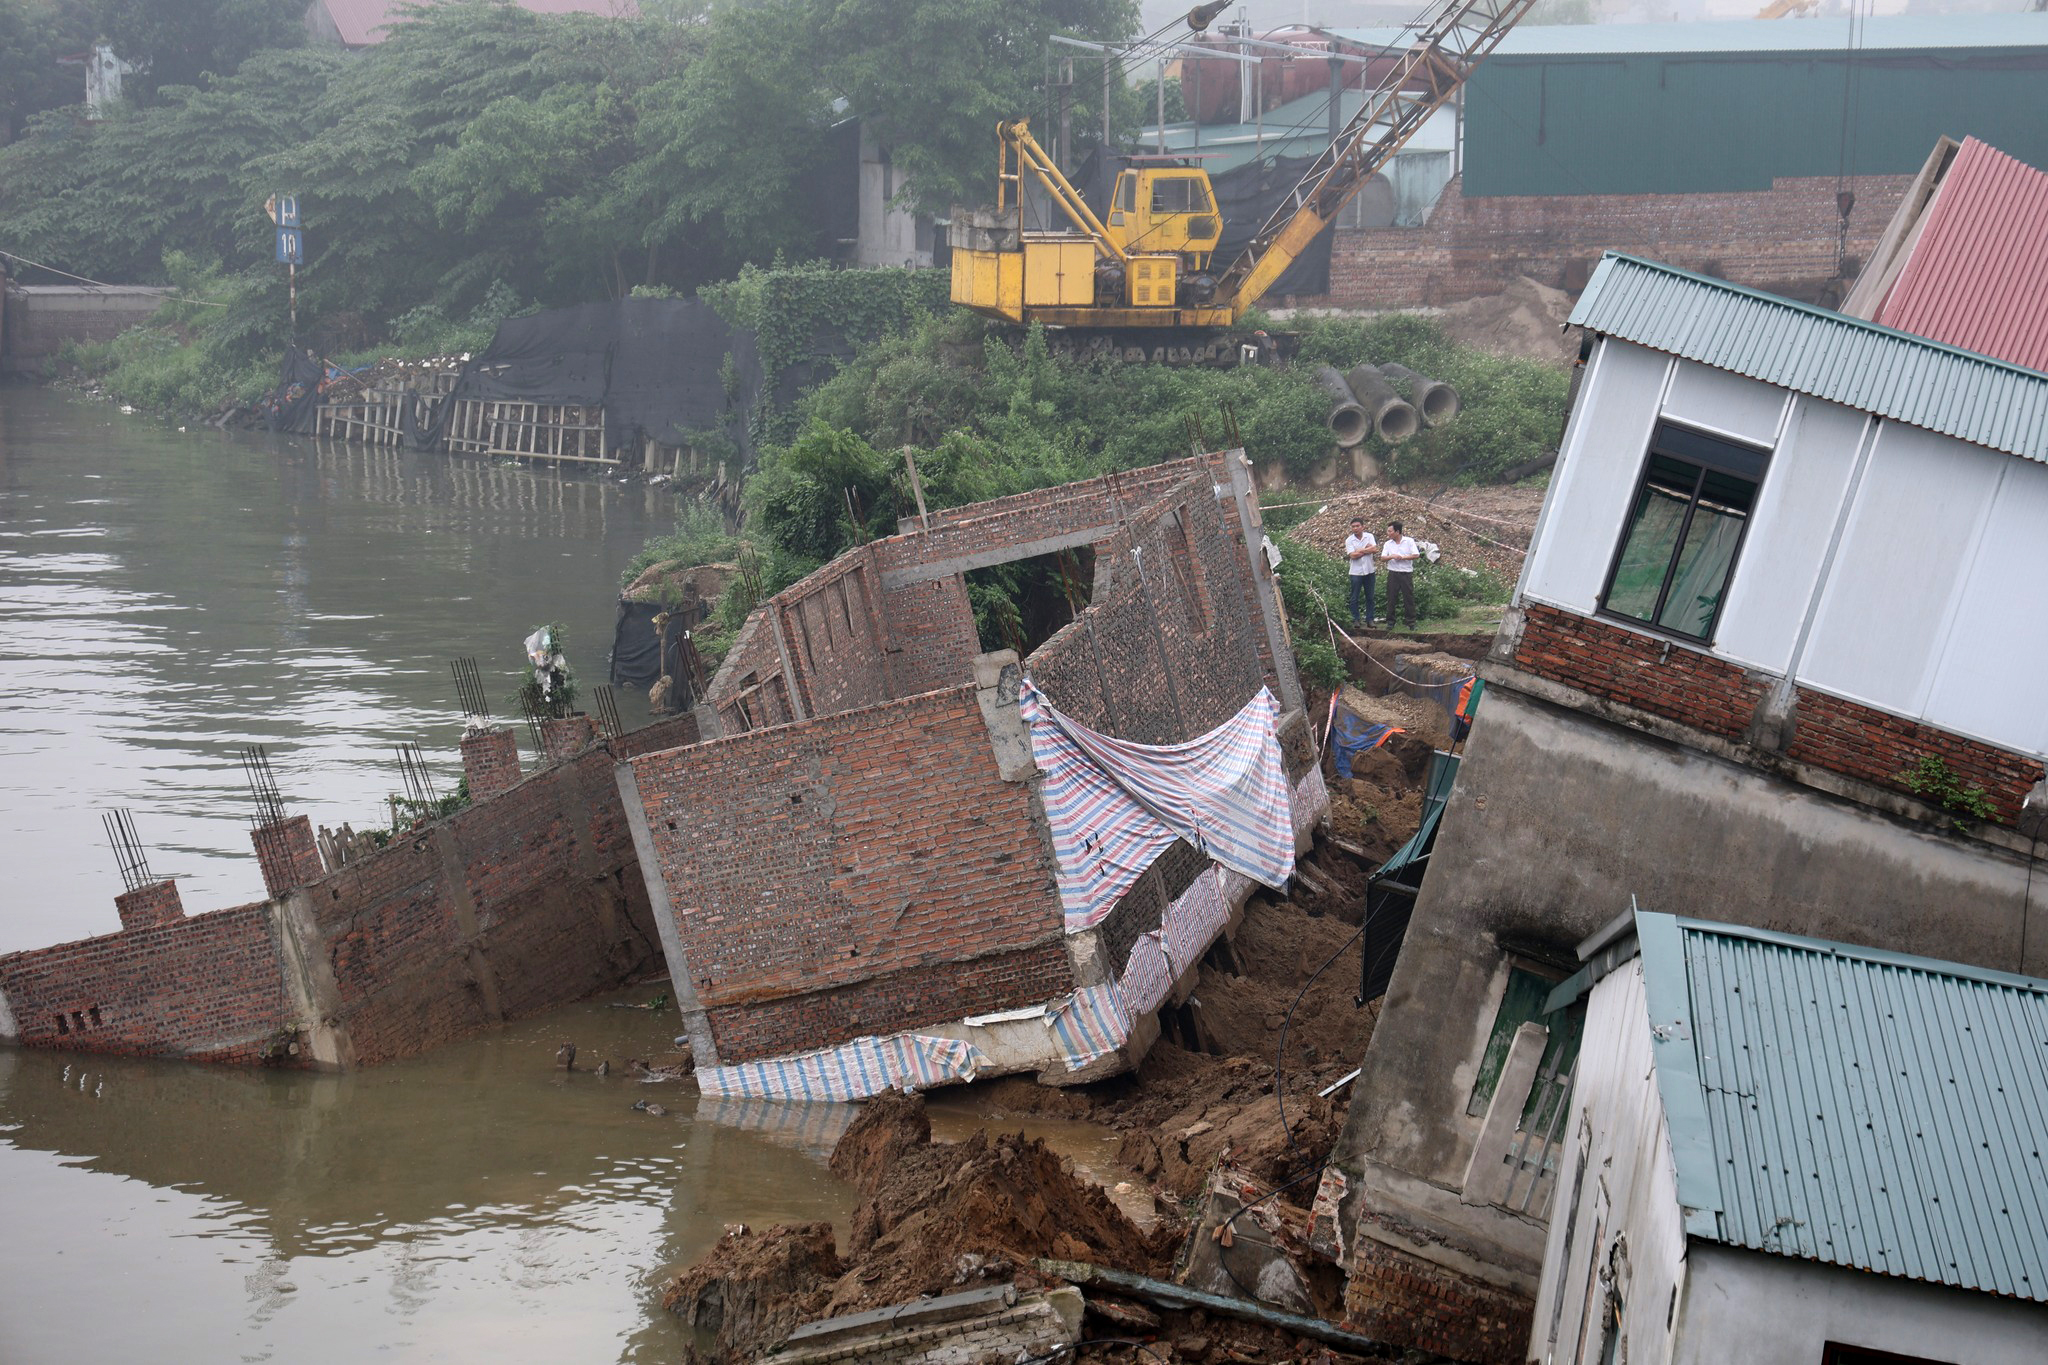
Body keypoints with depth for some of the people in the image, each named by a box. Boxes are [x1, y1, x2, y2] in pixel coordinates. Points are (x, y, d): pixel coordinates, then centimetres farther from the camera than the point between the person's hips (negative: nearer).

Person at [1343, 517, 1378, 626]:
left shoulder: (1369, 536, 2)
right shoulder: (1349, 540, -4)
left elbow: (1374, 548, -13)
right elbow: (1352, 555, -15)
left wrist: (1360, 550, -13)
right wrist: (1367, 550, -10)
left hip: (1369, 571, 2)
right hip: (1356, 572, -2)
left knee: (1370, 597, 8)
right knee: (1354, 598, 1)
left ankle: (1369, 619, 16)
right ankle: (1355, 620, 9)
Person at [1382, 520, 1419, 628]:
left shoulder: (1409, 541, -1)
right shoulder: (1388, 544, 8)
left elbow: (1415, 555, -7)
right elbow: (1383, 557, 0)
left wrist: (1402, 557, -15)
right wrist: (1392, 556, -19)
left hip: (1406, 573, -2)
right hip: (1393, 573, 2)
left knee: (1409, 598, 0)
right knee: (1391, 599, 3)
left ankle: (1411, 622, 5)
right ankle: (1390, 621, 11)